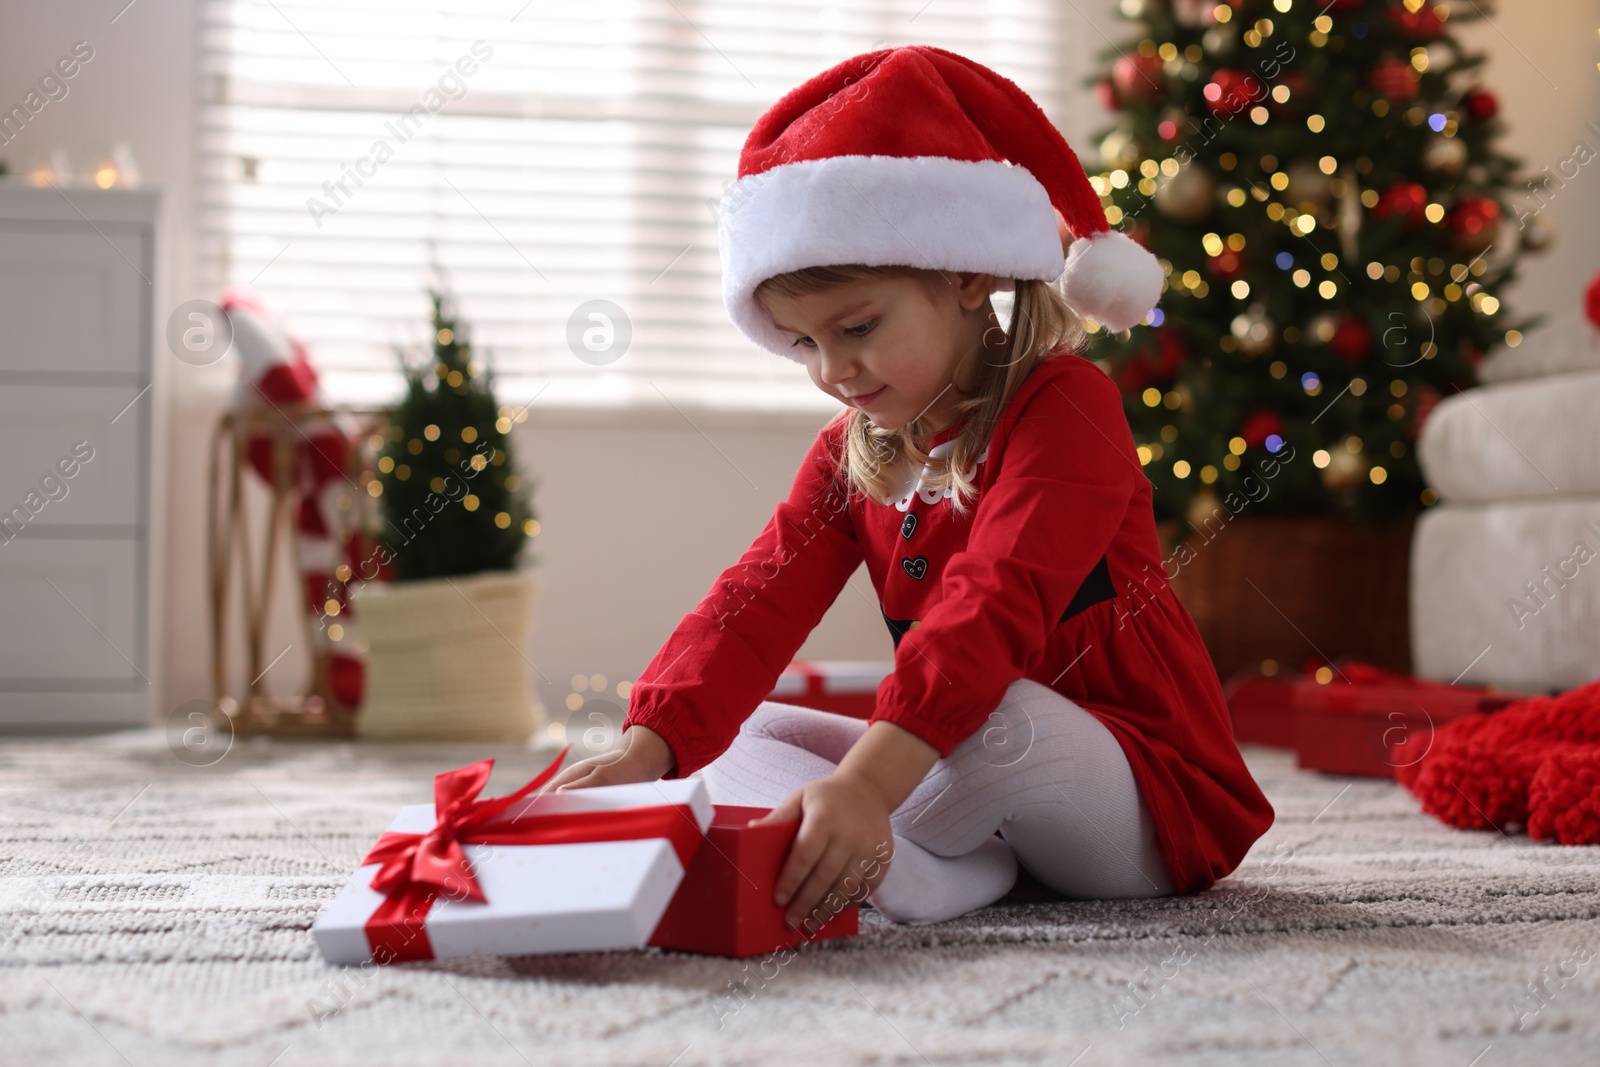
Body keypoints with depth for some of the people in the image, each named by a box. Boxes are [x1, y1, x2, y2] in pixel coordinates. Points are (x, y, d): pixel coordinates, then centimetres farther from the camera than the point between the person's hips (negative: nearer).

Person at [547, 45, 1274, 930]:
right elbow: (757, 604, -8)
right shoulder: (847, 456, 6)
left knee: (993, 718, -39)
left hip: (1152, 799, -7)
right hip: (952, 761, 8)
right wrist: (644, 750, -26)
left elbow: (994, 608, -34)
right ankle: (918, 865, -24)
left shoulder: (1063, 408, -18)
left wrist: (868, 779, -49)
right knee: (742, 733, -1)